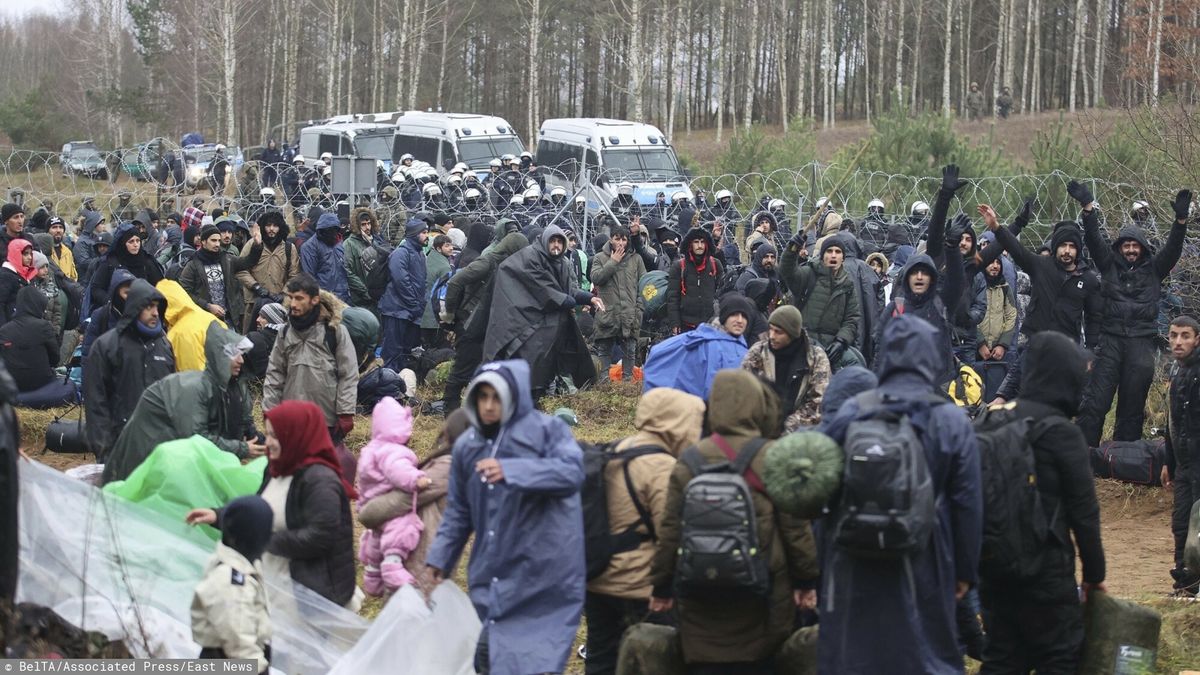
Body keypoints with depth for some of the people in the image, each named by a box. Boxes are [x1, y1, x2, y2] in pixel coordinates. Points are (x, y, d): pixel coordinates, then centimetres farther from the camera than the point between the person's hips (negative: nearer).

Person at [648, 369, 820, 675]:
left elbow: (670, 531, 3)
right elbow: (795, 526, -4)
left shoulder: (689, 460, 1)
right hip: (761, 599, -1)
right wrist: (806, 580, 7)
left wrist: (662, 586, 12)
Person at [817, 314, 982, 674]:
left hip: (854, 568, 1)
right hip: (922, 569, -1)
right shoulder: (952, 421, -6)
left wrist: (825, 564, 10)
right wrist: (965, 570, 7)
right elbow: (967, 504, -4)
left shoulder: (849, 414, -4)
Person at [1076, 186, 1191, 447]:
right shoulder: (1110, 265, 13)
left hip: (1142, 341, 1)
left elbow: (1173, 248, 2)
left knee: (1132, 404, 4)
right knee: (1096, 401, -8)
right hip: (1110, 339, -1)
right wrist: (1088, 207, -10)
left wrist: (1181, 220, -14)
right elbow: (1093, 240, 3)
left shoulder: (1153, 269, 14)